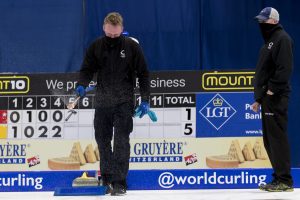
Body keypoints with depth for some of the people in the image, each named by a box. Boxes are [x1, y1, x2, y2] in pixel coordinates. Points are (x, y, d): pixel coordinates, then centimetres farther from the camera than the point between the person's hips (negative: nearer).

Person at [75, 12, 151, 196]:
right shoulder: (96, 47, 3)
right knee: (102, 139, 8)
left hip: (124, 101, -3)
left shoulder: (132, 46, -4)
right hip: (102, 101, 3)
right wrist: (82, 85, -14)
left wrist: (145, 99, -5)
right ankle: (107, 177, 20)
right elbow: (87, 69, 7)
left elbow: (143, 73, 0)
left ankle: (119, 182, -7)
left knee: (121, 141, -9)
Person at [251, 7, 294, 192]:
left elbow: (285, 68, -20)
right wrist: (259, 98, 21)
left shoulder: (282, 39, -9)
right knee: (270, 140, 10)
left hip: (275, 98, -10)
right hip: (267, 97, 10)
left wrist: (272, 89, -20)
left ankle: (285, 181, -10)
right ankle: (279, 177, 15)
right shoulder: (269, 41, 22)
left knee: (277, 138, -11)